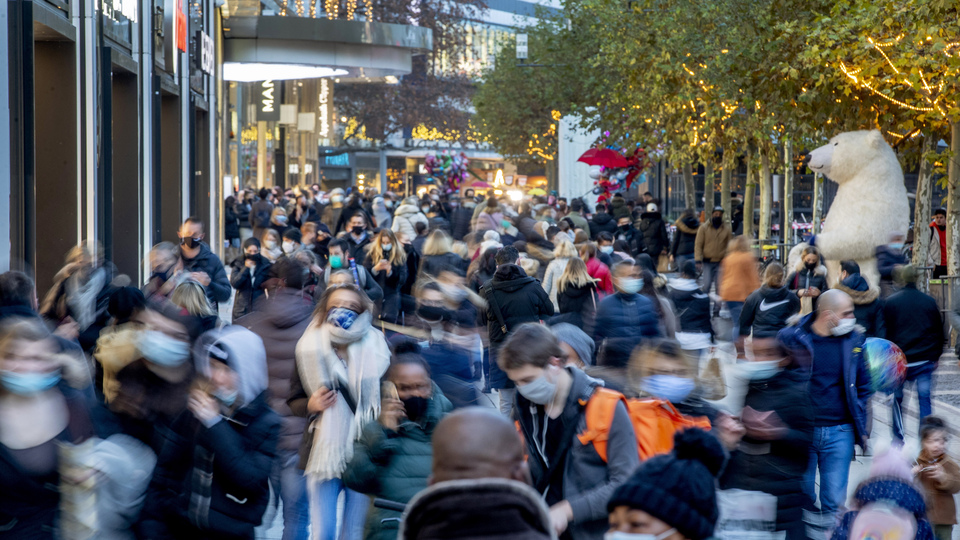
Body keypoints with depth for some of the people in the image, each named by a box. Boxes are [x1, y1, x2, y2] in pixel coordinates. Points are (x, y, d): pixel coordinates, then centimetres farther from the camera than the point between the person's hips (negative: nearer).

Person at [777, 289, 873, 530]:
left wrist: (863, 428, 6)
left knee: (834, 501, 4)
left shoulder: (854, 340, 4)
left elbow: (863, 386, 11)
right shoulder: (791, 338, -4)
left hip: (840, 433, 2)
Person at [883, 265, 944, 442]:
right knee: (925, 398, 4)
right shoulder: (929, 301, 3)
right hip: (925, 360, 1)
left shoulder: (890, 302, -3)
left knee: (896, 398, 12)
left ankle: (899, 437, 13)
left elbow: (886, 333, 0)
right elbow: (939, 330, 10)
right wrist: (936, 356, 19)